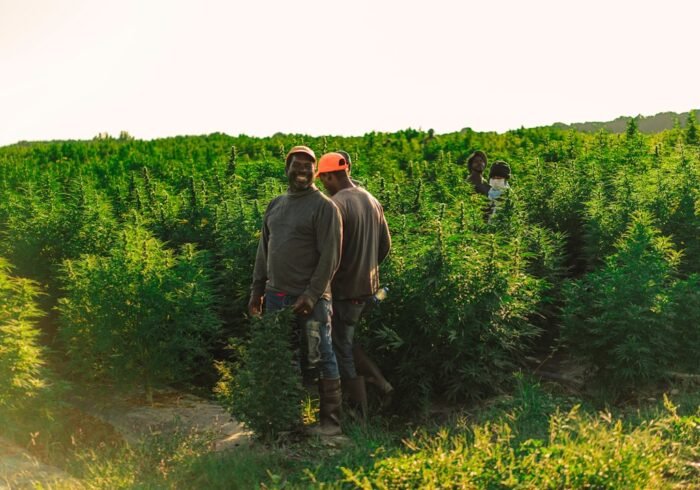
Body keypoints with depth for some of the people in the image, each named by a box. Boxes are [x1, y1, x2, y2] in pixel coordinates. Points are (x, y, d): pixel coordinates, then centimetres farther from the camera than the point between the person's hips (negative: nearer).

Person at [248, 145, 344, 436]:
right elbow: (264, 251, 20)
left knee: (319, 358, -1)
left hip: (309, 300, -6)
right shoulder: (275, 205, 15)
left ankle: (331, 420, 7)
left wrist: (311, 295, -17)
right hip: (276, 297, 6)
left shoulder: (324, 207, -5)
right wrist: (257, 289, 15)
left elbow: (330, 257, -11)